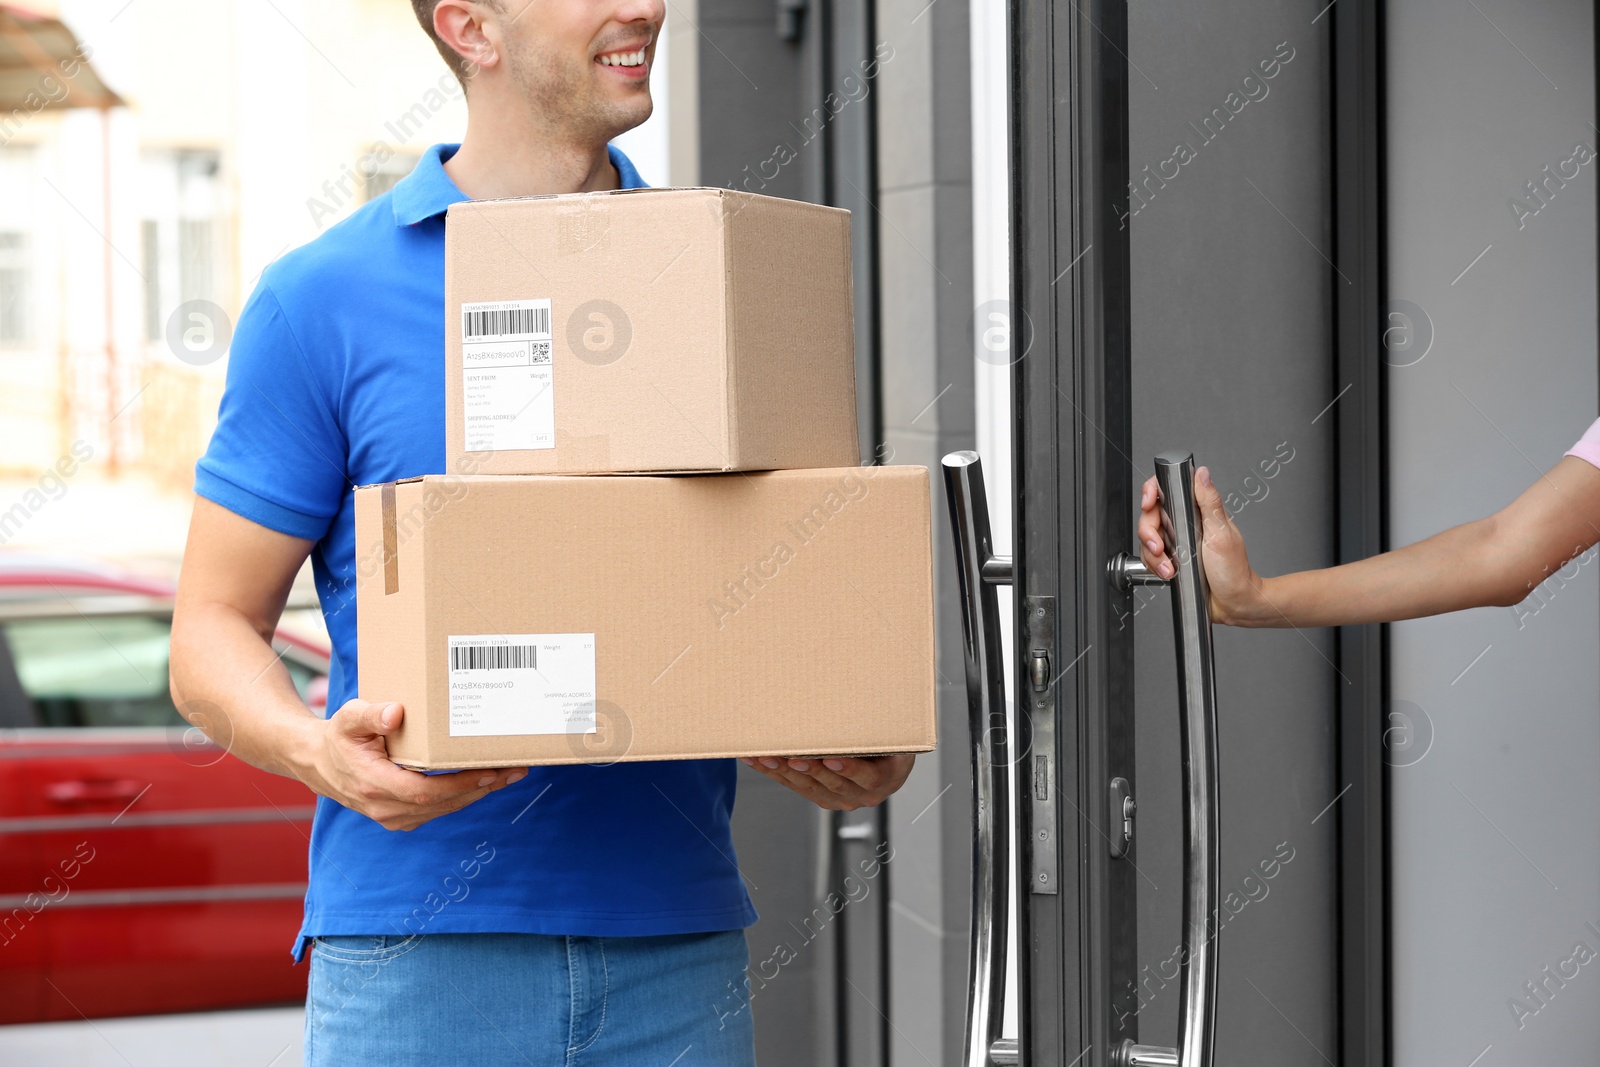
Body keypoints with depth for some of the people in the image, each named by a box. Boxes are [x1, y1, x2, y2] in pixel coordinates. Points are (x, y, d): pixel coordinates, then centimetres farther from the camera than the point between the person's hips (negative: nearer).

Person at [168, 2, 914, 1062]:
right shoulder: (324, 300, 0)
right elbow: (213, 626, 1)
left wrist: (864, 759, -4)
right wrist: (319, 750, -20)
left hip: (677, 943, 3)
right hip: (418, 953, -3)